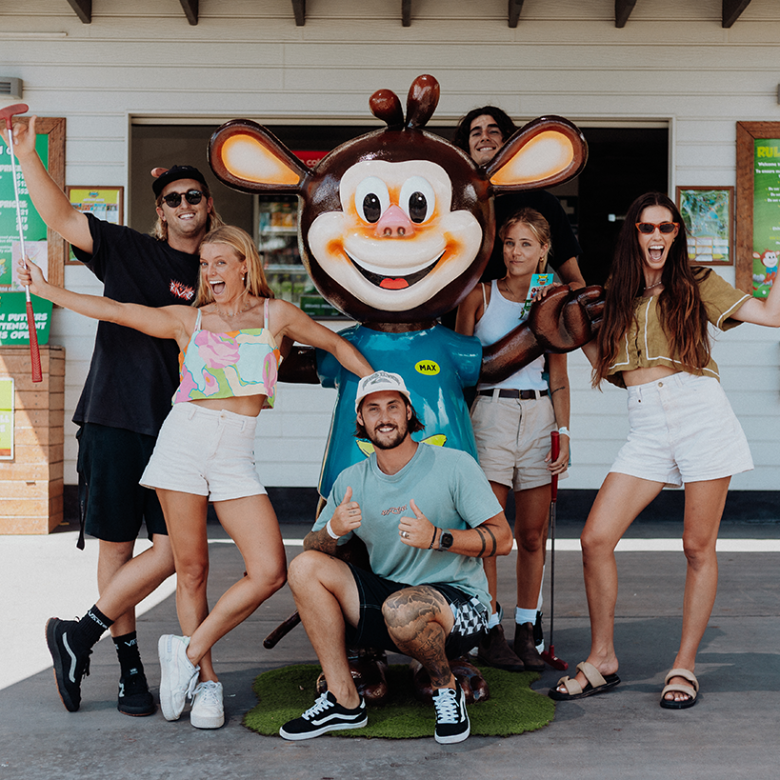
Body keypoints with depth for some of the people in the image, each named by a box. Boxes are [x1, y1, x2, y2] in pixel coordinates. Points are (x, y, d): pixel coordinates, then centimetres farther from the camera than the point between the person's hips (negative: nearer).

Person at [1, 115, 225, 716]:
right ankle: (130, 667, 16)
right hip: (114, 422, -1)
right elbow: (60, 218, -2)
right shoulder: (128, 250, 7)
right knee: (117, 546, 3)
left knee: (171, 550, -8)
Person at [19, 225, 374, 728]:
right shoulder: (189, 320, 12)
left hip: (236, 457, 1)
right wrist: (45, 289, 10)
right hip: (184, 441, 0)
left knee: (270, 572, -13)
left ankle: (189, 652, 4)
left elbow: (336, 344, 21)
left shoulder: (275, 314, 12)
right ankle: (206, 682, 13)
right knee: (191, 570, 0)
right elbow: (114, 311, 12)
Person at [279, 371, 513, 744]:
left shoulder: (455, 465, -8)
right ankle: (344, 701, -7)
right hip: (386, 596, 5)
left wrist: (438, 538, -24)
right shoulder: (351, 480, 5)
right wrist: (333, 530, -20)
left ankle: (446, 688, -4)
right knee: (304, 567, -13)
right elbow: (310, 548, 3)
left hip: (459, 604, -5)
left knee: (401, 608, -38)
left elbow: (502, 539, -9)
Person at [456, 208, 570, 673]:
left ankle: (527, 631, 16)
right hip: (490, 413, -2)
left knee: (534, 533, 4)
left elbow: (559, 376, 12)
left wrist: (564, 431, 4)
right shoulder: (479, 296, 4)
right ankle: (491, 633, 5)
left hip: (539, 416, 2)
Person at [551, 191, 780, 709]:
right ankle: (603, 660, 10)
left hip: (702, 415, -2)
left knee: (698, 547, 1)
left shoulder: (697, 284, 9)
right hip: (646, 428, 3)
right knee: (596, 539, -6)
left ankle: (685, 666, 16)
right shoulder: (616, 297, 17)